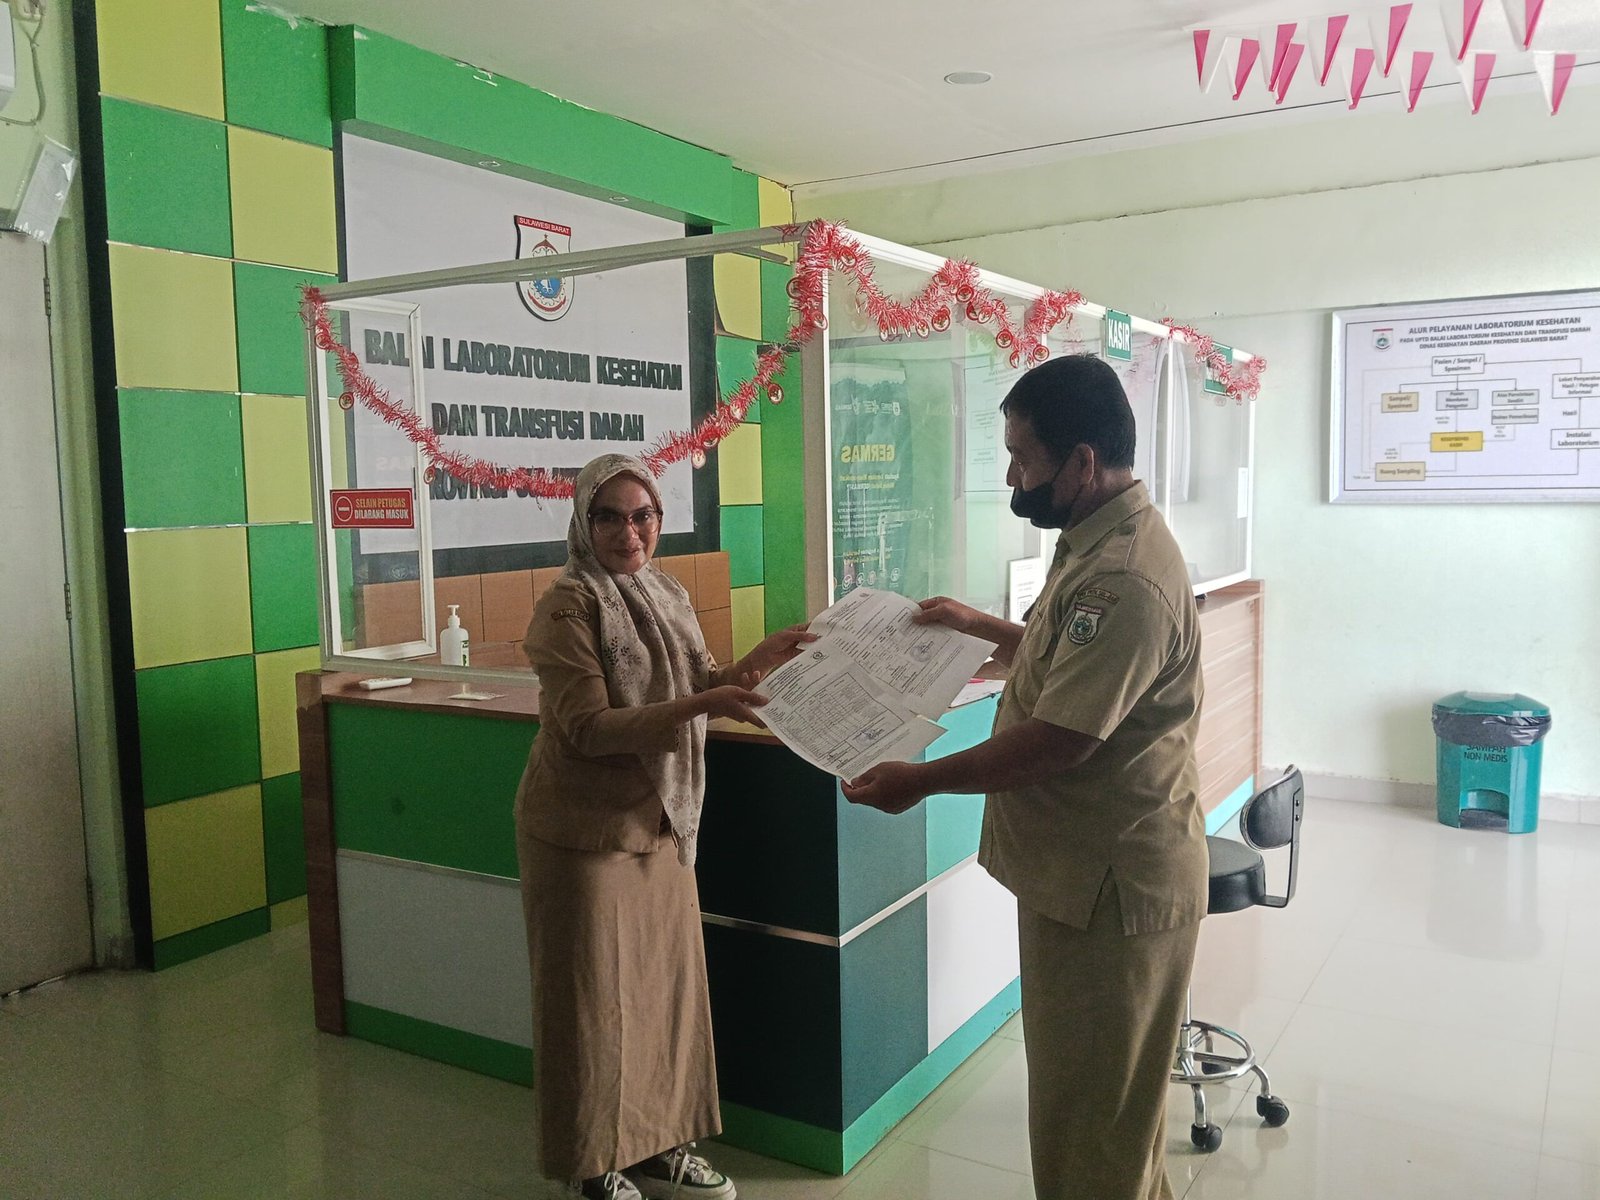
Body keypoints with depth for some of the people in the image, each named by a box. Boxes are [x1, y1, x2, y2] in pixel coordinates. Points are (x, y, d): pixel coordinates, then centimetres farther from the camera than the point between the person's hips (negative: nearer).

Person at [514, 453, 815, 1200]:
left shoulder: (668, 595, 6)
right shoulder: (568, 605, -15)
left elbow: (696, 689, 9)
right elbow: (588, 728, -21)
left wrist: (756, 663, -8)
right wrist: (697, 706, -30)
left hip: (661, 824, 6)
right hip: (587, 830, -6)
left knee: (666, 980, 13)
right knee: (594, 992, 6)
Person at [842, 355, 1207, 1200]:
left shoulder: (1125, 578, -27)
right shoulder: (1095, 542, 7)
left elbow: (1058, 741, -27)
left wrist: (922, 780, -18)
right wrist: (980, 626, 21)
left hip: (1114, 883, -10)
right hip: (1088, 868, 10)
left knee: (1092, 1108, 7)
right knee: (1105, 1097, 24)